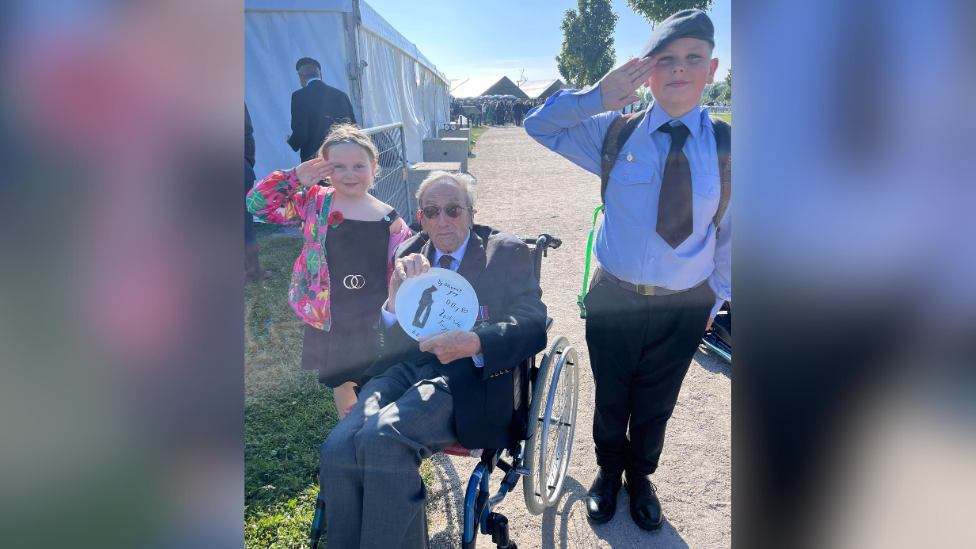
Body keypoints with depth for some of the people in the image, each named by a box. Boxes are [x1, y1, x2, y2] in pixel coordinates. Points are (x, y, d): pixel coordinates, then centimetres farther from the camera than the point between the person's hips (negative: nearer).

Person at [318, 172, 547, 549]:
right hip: (406, 368, 4)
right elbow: (391, 344, 13)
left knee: (382, 436, -31)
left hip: (470, 374, -4)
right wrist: (396, 296, -10)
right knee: (338, 447, -23)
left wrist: (474, 342, -21)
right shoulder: (410, 253, 18)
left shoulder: (507, 252, 8)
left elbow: (533, 325, -3)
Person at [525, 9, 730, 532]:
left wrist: (716, 296, 9)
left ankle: (641, 478, 49)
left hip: (684, 307, 1)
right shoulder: (616, 134, -5)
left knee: (655, 406, 19)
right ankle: (608, 473, 47)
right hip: (615, 298, -1)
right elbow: (537, 124, -2)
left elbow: (729, 231, 4)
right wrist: (596, 97, -17)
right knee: (611, 400, 17)